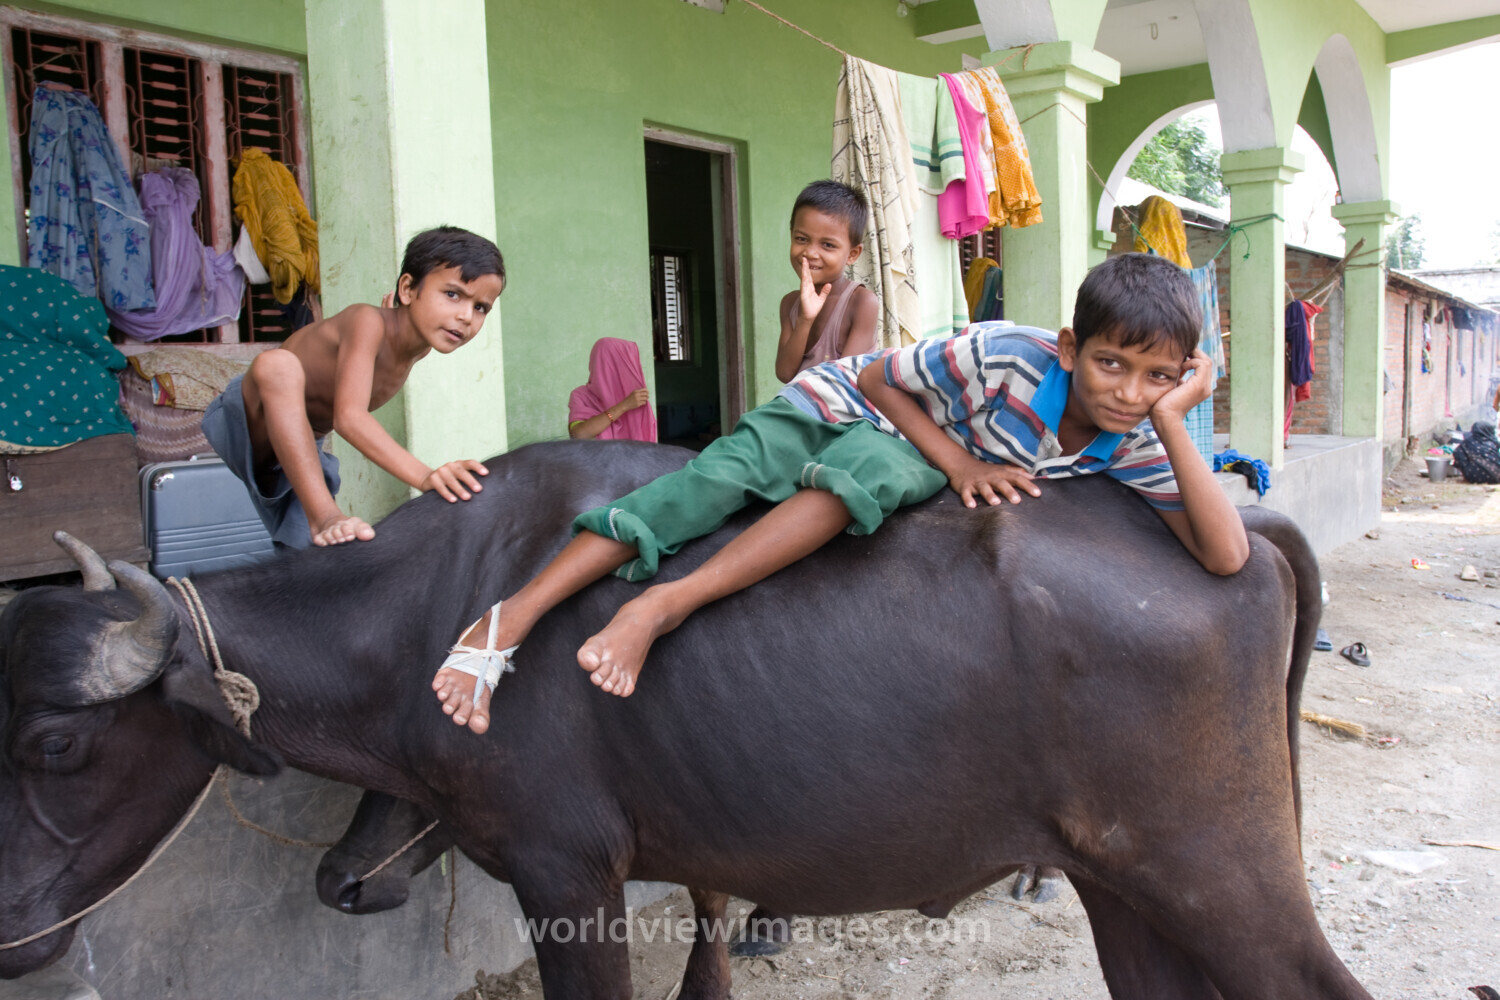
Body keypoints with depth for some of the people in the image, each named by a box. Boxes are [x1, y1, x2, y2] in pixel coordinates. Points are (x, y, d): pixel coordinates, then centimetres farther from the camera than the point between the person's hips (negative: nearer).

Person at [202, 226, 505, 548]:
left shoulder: (420, 348, -5)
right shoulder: (369, 322, -31)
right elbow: (348, 416, -47)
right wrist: (424, 477, -55)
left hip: (301, 449, 8)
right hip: (245, 424, -8)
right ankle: (323, 516, -43)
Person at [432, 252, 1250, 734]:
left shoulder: (1135, 442, -19)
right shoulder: (1006, 356, -30)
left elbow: (1226, 556, -29)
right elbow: (879, 378, -18)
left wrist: (1173, 419, -36)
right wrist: (960, 462, -30)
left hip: (913, 465, 5)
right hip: (848, 404, -5)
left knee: (872, 470, -32)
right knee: (721, 478, -31)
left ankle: (664, 605, -30)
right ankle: (513, 618, -32)